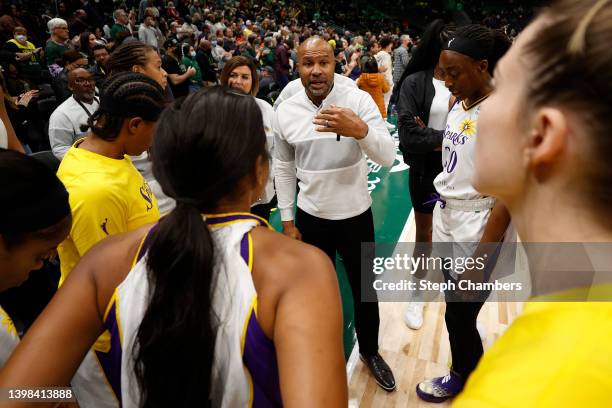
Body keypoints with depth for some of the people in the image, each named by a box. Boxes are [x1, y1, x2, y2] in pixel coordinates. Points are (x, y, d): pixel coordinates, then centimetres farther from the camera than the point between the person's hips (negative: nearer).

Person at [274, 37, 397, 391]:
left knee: (365, 289, 17)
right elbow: (284, 168, 3)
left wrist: (359, 130, -43)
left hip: (356, 216, -1)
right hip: (310, 218, 2)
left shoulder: (358, 99, -14)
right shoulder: (286, 111, -7)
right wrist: (287, 221, 4)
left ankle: (370, 351, 44)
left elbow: (388, 156, -22)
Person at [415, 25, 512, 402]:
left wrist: (481, 259, -19)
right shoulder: (460, 106, 6)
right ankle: (465, 374, 40)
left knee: (459, 316, 9)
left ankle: (465, 380, 36)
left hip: (477, 237, -7)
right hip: (448, 227, 7)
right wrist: (436, 226, 11)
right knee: (458, 312, 18)